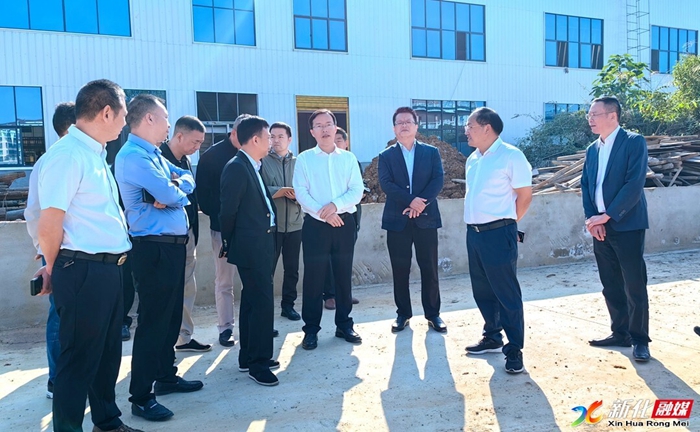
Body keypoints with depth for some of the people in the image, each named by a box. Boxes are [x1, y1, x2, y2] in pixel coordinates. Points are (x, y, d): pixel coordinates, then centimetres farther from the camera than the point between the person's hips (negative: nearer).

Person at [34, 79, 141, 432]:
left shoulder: (96, 155, 13)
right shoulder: (67, 155, -17)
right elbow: (49, 228, -18)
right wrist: (54, 269, -3)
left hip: (109, 269, 9)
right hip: (84, 271, -9)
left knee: (108, 353, 20)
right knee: (80, 359, 4)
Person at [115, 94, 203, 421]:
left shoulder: (155, 155, 16)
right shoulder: (133, 156, -16)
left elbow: (187, 179, 12)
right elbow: (170, 195, -22)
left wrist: (174, 186, -11)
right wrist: (176, 192, 1)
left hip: (173, 245, 10)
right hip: (154, 248, -10)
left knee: (171, 316, 19)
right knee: (152, 321, -3)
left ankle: (166, 376, 34)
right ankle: (141, 397, 8)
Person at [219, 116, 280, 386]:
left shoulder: (252, 167, 14)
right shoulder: (236, 168, -16)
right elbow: (228, 211, -13)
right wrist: (229, 244, -3)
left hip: (260, 245, 10)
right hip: (251, 246, -10)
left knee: (251, 301, 16)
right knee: (263, 301, -6)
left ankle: (248, 357, 27)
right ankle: (258, 363, 6)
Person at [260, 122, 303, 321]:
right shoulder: (262, 160, -1)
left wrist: (297, 195, -20)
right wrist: (279, 191, -19)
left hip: (294, 223, 3)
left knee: (292, 268, 12)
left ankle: (288, 304, 26)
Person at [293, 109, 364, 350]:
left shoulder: (348, 158, 7)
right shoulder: (304, 159, 2)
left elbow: (357, 191, -1)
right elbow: (300, 193, -7)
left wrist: (335, 205, -17)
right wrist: (323, 213, -17)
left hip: (344, 223, 2)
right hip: (315, 224, -2)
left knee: (344, 276, 9)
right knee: (314, 277, 1)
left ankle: (344, 325, 23)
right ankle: (311, 329, 12)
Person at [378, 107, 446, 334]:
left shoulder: (431, 152, 8)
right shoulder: (386, 156, 6)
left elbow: (438, 181, -3)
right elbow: (385, 184, -7)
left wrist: (421, 203, -17)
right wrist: (410, 200, -19)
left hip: (426, 218, 0)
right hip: (397, 220, 0)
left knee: (429, 268, 5)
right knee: (400, 270, 6)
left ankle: (432, 313, 17)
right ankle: (403, 313, 19)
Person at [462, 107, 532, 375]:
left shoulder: (511, 156, -10)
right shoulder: (473, 159, 14)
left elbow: (524, 195, -8)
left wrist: (503, 222, 0)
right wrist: (477, 222, 13)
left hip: (498, 234, -8)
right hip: (473, 232, 8)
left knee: (506, 293, -1)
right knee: (482, 291, 15)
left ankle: (514, 350, 10)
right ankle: (492, 338, 31)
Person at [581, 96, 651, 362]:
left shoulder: (634, 142, -6)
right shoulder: (592, 149, 14)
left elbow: (635, 183, -16)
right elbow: (585, 186, 11)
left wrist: (607, 215, -17)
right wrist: (591, 218, -5)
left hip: (627, 226, -6)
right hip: (601, 228, 6)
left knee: (634, 286, -1)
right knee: (611, 286, 11)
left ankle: (640, 339, 11)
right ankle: (620, 333, 24)